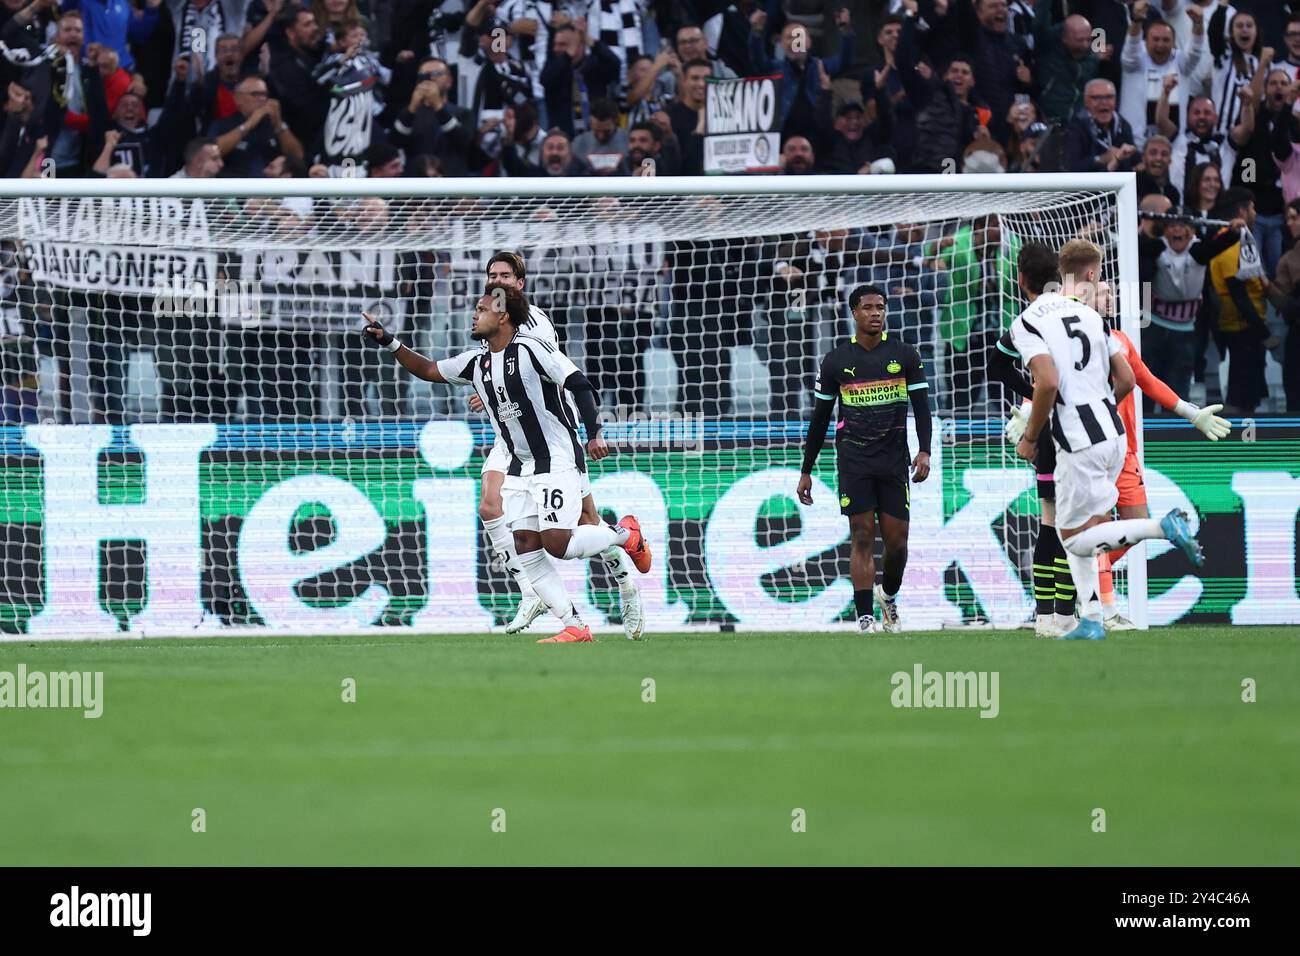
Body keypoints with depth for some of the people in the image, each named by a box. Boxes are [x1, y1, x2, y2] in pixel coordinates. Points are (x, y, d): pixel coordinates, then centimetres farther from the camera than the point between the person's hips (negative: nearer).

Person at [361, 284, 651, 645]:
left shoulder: (530, 350, -13)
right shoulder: (476, 363, 10)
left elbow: (580, 385, -15)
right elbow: (427, 370, 20)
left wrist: (594, 435, -24)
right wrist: (389, 343, 9)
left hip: (558, 462, -8)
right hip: (520, 469, 8)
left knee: (557, 544, -17)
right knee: (521, 551, -4)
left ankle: (625, 533, 10)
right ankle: (576, 628, -3)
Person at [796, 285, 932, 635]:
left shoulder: (905, 355, 5)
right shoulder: (837, 360, 6)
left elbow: (921, 406, 4)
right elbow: (820, 418, 11)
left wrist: (924, 451, -13)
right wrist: (806, 471, 10)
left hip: (894, 459, 1)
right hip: (853, 458, -1)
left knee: (897, 541, 0)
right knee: (862, 538, -8)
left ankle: (889, 595, 30)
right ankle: (865, 619, -9)